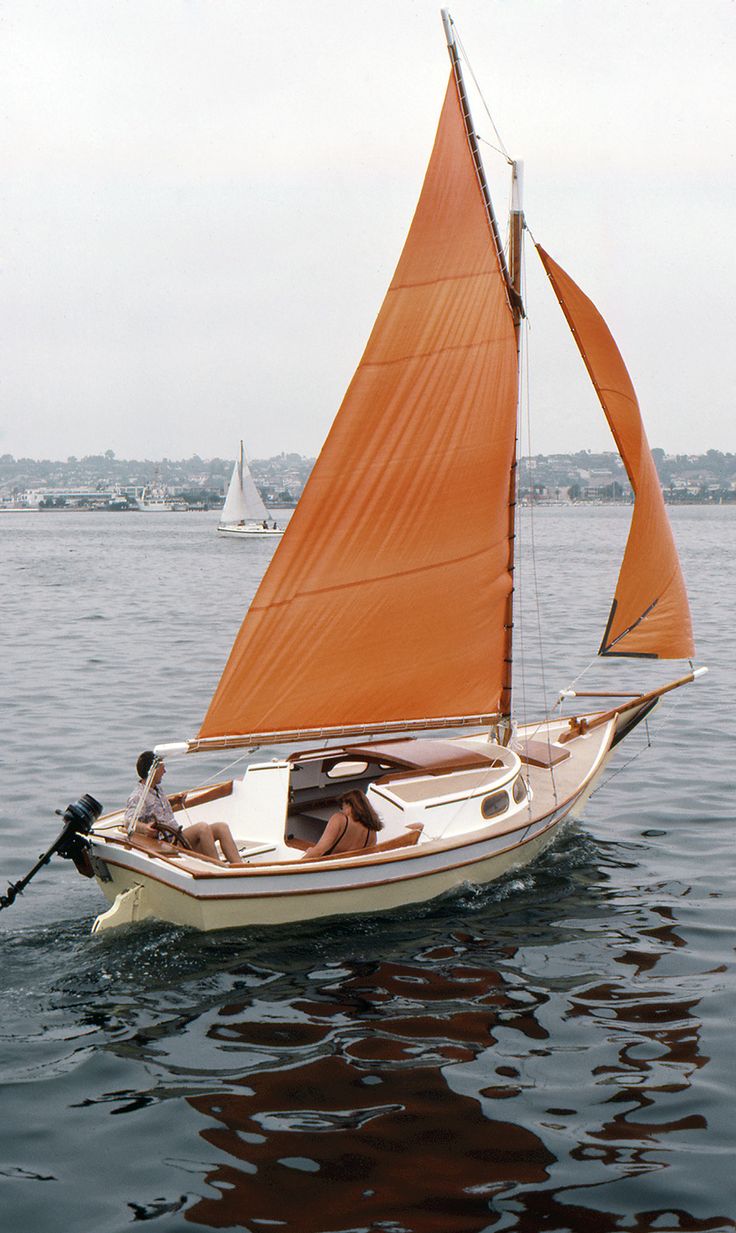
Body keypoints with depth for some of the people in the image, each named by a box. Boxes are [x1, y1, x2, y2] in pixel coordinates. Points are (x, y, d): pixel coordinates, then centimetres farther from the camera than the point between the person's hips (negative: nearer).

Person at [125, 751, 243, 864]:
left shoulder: (157, 789, 18)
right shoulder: (137, 797, -12)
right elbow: (129, 820, -28)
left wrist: (174, 800, 23)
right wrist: (144, 828, -49)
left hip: (179, 837, 10)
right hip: (167, 843, -10)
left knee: (222, 827, -8)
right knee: (202, 827, -31)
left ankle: (239, 865, -19)